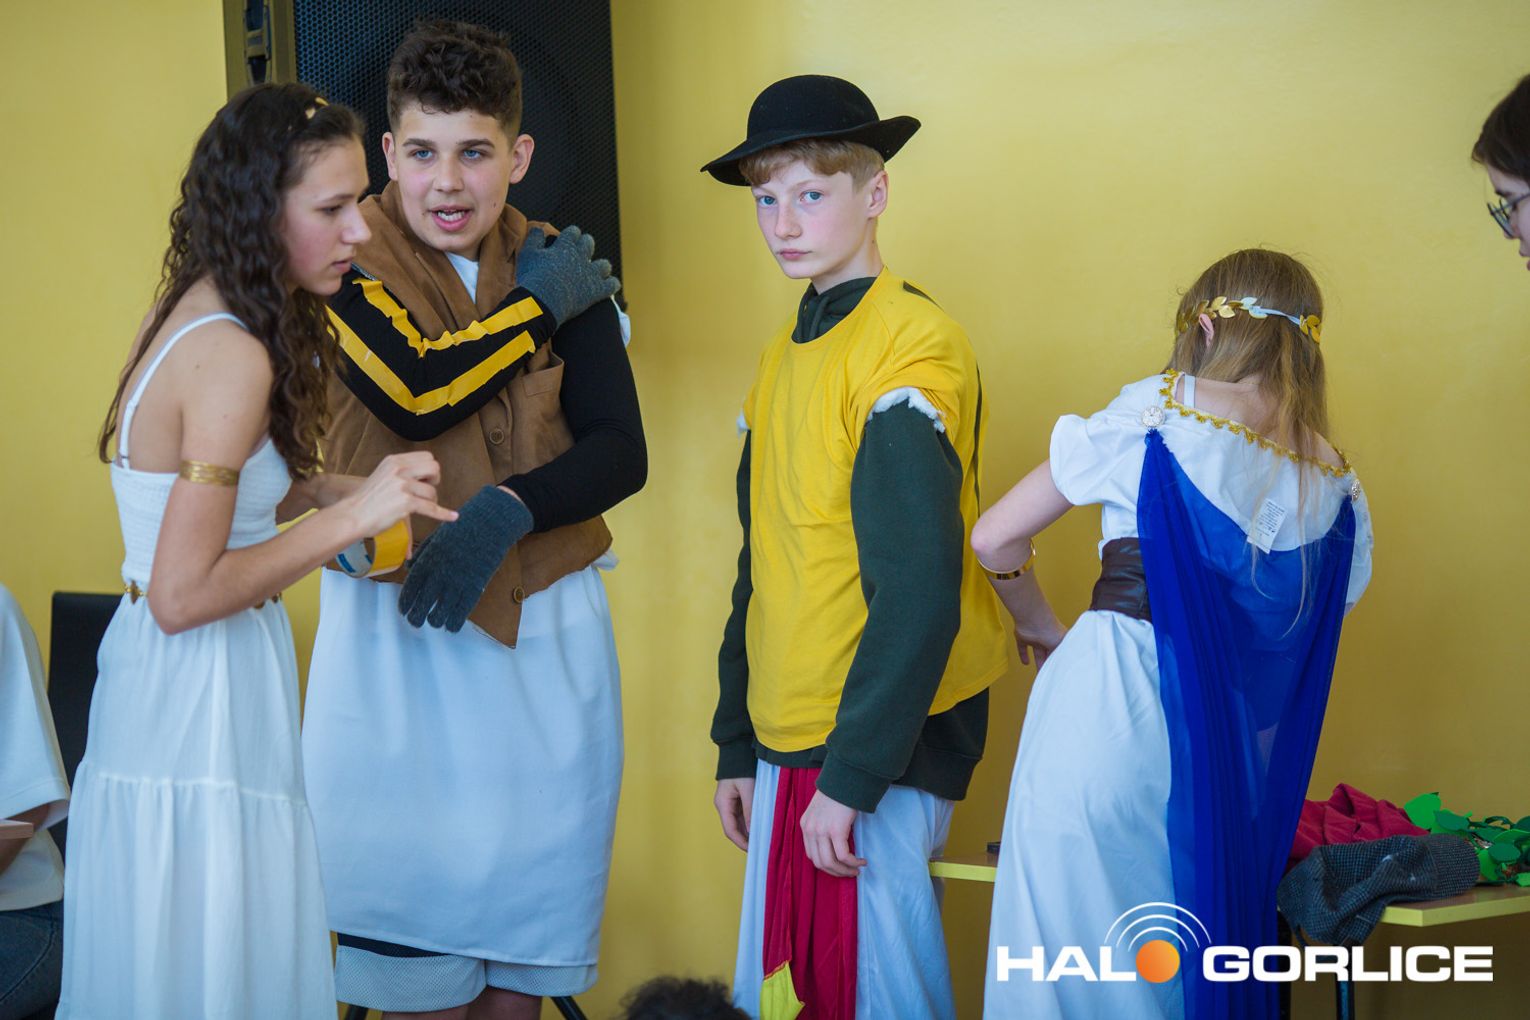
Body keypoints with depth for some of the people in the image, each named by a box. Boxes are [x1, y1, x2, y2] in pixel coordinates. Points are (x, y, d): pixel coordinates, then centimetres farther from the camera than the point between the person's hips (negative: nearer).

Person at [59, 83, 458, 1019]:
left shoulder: (195, 319, 8)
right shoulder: (233, 357, -21)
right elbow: (182, 594, -23)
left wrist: (325, 490, 7)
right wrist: (351, 516, -19)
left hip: (166, 688, 10)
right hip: (201, 706, -10)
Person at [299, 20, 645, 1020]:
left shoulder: (563, 273, 6)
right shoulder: (350, 264, -3)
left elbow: (621, 452, -1)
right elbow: (415, 396, -20)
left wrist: (504, 511, -18)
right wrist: (534, 307, -8)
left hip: (546, 626, 3)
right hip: (394, 622, -3)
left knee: (529, 913, 9)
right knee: (412, 915, -1)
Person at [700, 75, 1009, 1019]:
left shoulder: (911, 348, -15)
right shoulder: (786, 355, 13)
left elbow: (919, 588, -20)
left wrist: (853, 778, -20)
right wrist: (737, 745, 16)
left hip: (879, 748, -8)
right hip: (786, 737, 8)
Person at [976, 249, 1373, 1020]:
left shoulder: (1155, 414, -1)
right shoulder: (1337, 491, 9)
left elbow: (993, 540, 3)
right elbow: (1306, 640, 14)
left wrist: (1040, 627, 19)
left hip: (1107, 710, -4)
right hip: (1228, 753, 5)